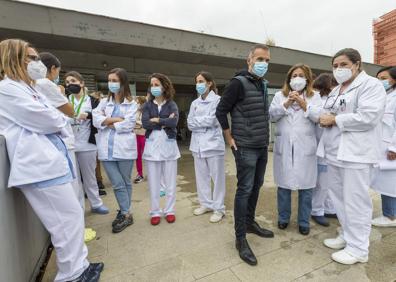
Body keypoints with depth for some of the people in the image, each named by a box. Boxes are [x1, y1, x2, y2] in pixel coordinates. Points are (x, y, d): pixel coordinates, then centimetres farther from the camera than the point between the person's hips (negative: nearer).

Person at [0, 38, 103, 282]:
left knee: (72, 217, 14)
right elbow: (49, 121, -14)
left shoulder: (27, 88, 23)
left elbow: (50, 117, 20)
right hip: (40, 164, -10)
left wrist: (56, 119, -1)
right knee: (70, 219, -3)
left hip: (47, 161, 10)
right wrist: (61, 119, 6)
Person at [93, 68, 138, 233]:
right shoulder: (104, 102, 16)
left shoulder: (131, 103, 3)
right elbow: (96, 120, 0)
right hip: (107, 148, 3)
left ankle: (124, 212, 24)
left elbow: (128, 124, -10)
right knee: (117, 184, 3)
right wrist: (117, 119, -9)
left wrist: (109, 123, -2)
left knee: (126, 182, 8)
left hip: (124, 147, -3)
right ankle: (126, 214, 17)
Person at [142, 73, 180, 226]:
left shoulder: (171, 104, 4)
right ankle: (155, 212, 22)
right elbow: (145, 123, -9)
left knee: (170, 181, 6)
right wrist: (165, 123, -11)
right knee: (153, 182, 6)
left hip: (168, 144, -1)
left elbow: (174, 122, -15)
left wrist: (156, 120, -9)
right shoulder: (147, 105, 8)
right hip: (152, 145, 1)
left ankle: (169, 210, 23)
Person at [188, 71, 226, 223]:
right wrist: (204, 123, -7)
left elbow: (211, 120, -14)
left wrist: (196, 121, -2)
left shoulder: (217, 99, -3)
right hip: (198, 144, 6)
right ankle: (206, 203, 29)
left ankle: (218, 208, 16)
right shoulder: (194, 103, 14)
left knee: (217, 177, 3)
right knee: (201, 176, 13)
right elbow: (189, 124, 7)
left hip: (213, 143, -6)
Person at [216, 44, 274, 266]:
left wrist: (265, 136, 15)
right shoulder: (238, 83, -11)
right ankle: (240, 238, 10)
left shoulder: (264, 84, 13)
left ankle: (250, 222, 34)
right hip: (246, 147, -8)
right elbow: (221, 110, -11)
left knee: (256, 186, 15)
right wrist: (230, 138, -10)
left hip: (262, 147, 8)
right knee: (245, 190, -4)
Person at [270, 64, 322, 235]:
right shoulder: (280, 95, 12)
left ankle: (304, 222, 22)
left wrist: (303, 103, -13)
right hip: (284, 146, 1)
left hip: (305, 147, 0)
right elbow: (272, 116, -1)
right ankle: (283, 218, 26)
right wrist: (287, 103, -11)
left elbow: (319, 117, -5)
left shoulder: (315, 97, 9)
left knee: (306, 185, 4)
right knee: (284, 183, 8)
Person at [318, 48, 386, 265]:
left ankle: (358, 248, 14)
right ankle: (347, 236, 31)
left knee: (355, 201, -1)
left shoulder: (371, 85, -5)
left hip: (356, 153, -8)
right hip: (335, 152, 8)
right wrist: (325, 119, -1)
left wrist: (334, 120, -12)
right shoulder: (335, 91, 19)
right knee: (339, 197, 14)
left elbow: (367, 117, -19)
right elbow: (328, 114, 22)